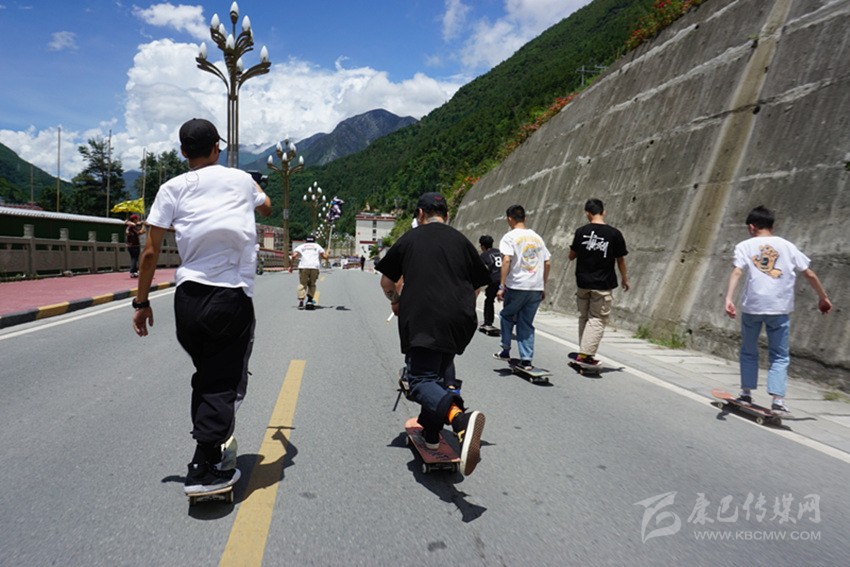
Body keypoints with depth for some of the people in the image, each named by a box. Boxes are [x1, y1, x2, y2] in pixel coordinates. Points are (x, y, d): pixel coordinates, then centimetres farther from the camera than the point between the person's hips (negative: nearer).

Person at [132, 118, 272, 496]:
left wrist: (142, 301, 12)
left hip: (189, 297, 2)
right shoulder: (241, 179, 9)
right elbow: (266, 208, 33)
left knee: (205, 376, 20)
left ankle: (208, 451, 29)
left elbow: (151, 251, 2)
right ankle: (203, 468, -2)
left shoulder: (173, 189, 7)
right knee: (225, 383, 4)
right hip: (234, 298, -2)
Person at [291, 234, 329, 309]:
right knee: (312, 284, 13)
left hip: (303, 267, 0)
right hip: (314, 267, 0)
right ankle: (309, 300, -3)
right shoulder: (317, 246, 22)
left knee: (302, 284, 2)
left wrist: (290, 265, 10)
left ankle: (301, 300, -14)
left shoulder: (301, 246, 20)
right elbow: (325, 256, 12)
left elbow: (294, 256, 5)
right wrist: (327, 254, 34)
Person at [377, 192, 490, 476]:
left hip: (422, 319, -4)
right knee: (440, 374, 22)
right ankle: (431, 431, 25)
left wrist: (396, 302, 36)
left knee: (422, 380, -7)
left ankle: (460, 417, -34)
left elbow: (386, 282, 18)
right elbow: (477, 286, 20)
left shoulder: (408, 239, 13)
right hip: (460, 321, 4)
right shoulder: (461, 241, 17)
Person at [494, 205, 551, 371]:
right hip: (536, 288, 5)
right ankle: (526, 360, 7)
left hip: (516, 286, -4)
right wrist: (543, 287, 19)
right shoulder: (536, 237, 13)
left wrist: (501, 286, -15)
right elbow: (548, 263, 13)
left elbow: (506, 260, -17)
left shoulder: (510, 237, -3)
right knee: (527, 323, 11)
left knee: (506, 315, 18)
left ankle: (506, 350, 22)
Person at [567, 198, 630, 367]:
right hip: (603, 285, -3)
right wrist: (625, 279, 15)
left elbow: (571, 256, 3)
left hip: (583, 283, 3)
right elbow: (620, 260, 1)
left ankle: (584, 351, 22)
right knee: (597, 320, 3)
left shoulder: (581, 232, -4)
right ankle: (585, 354, -4)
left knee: (584, 317, 16)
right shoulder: (614, 234, -7)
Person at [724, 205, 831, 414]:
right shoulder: (787, 246, 12)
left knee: (748, 351, 16)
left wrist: (729, 298, -22)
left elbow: (737, 272, -12)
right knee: (779, 356, 9)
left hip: (752, 306, -1)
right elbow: (810, 274, 12)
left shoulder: (745, 246, 5)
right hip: (780, 307, 1)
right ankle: (778, 400, -1)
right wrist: (823, 297, 24)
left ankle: (746, 393, 18)